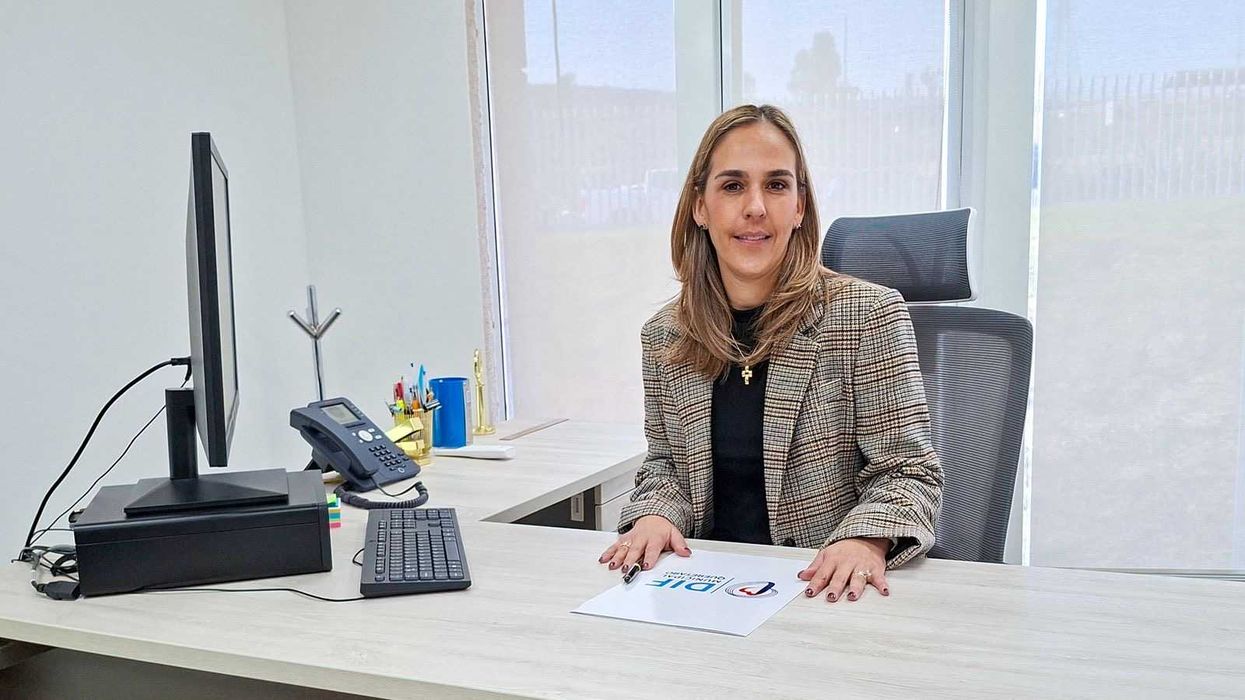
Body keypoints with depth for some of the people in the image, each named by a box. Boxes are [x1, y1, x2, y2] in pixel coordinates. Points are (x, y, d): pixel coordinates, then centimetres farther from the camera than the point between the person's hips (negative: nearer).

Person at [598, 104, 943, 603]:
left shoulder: (869, 316, -6)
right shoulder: (664, 336, 6)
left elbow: (907, 471, -6)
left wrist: (867, 539, -26)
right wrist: (654, 514, -6)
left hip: (823, 587, -2)